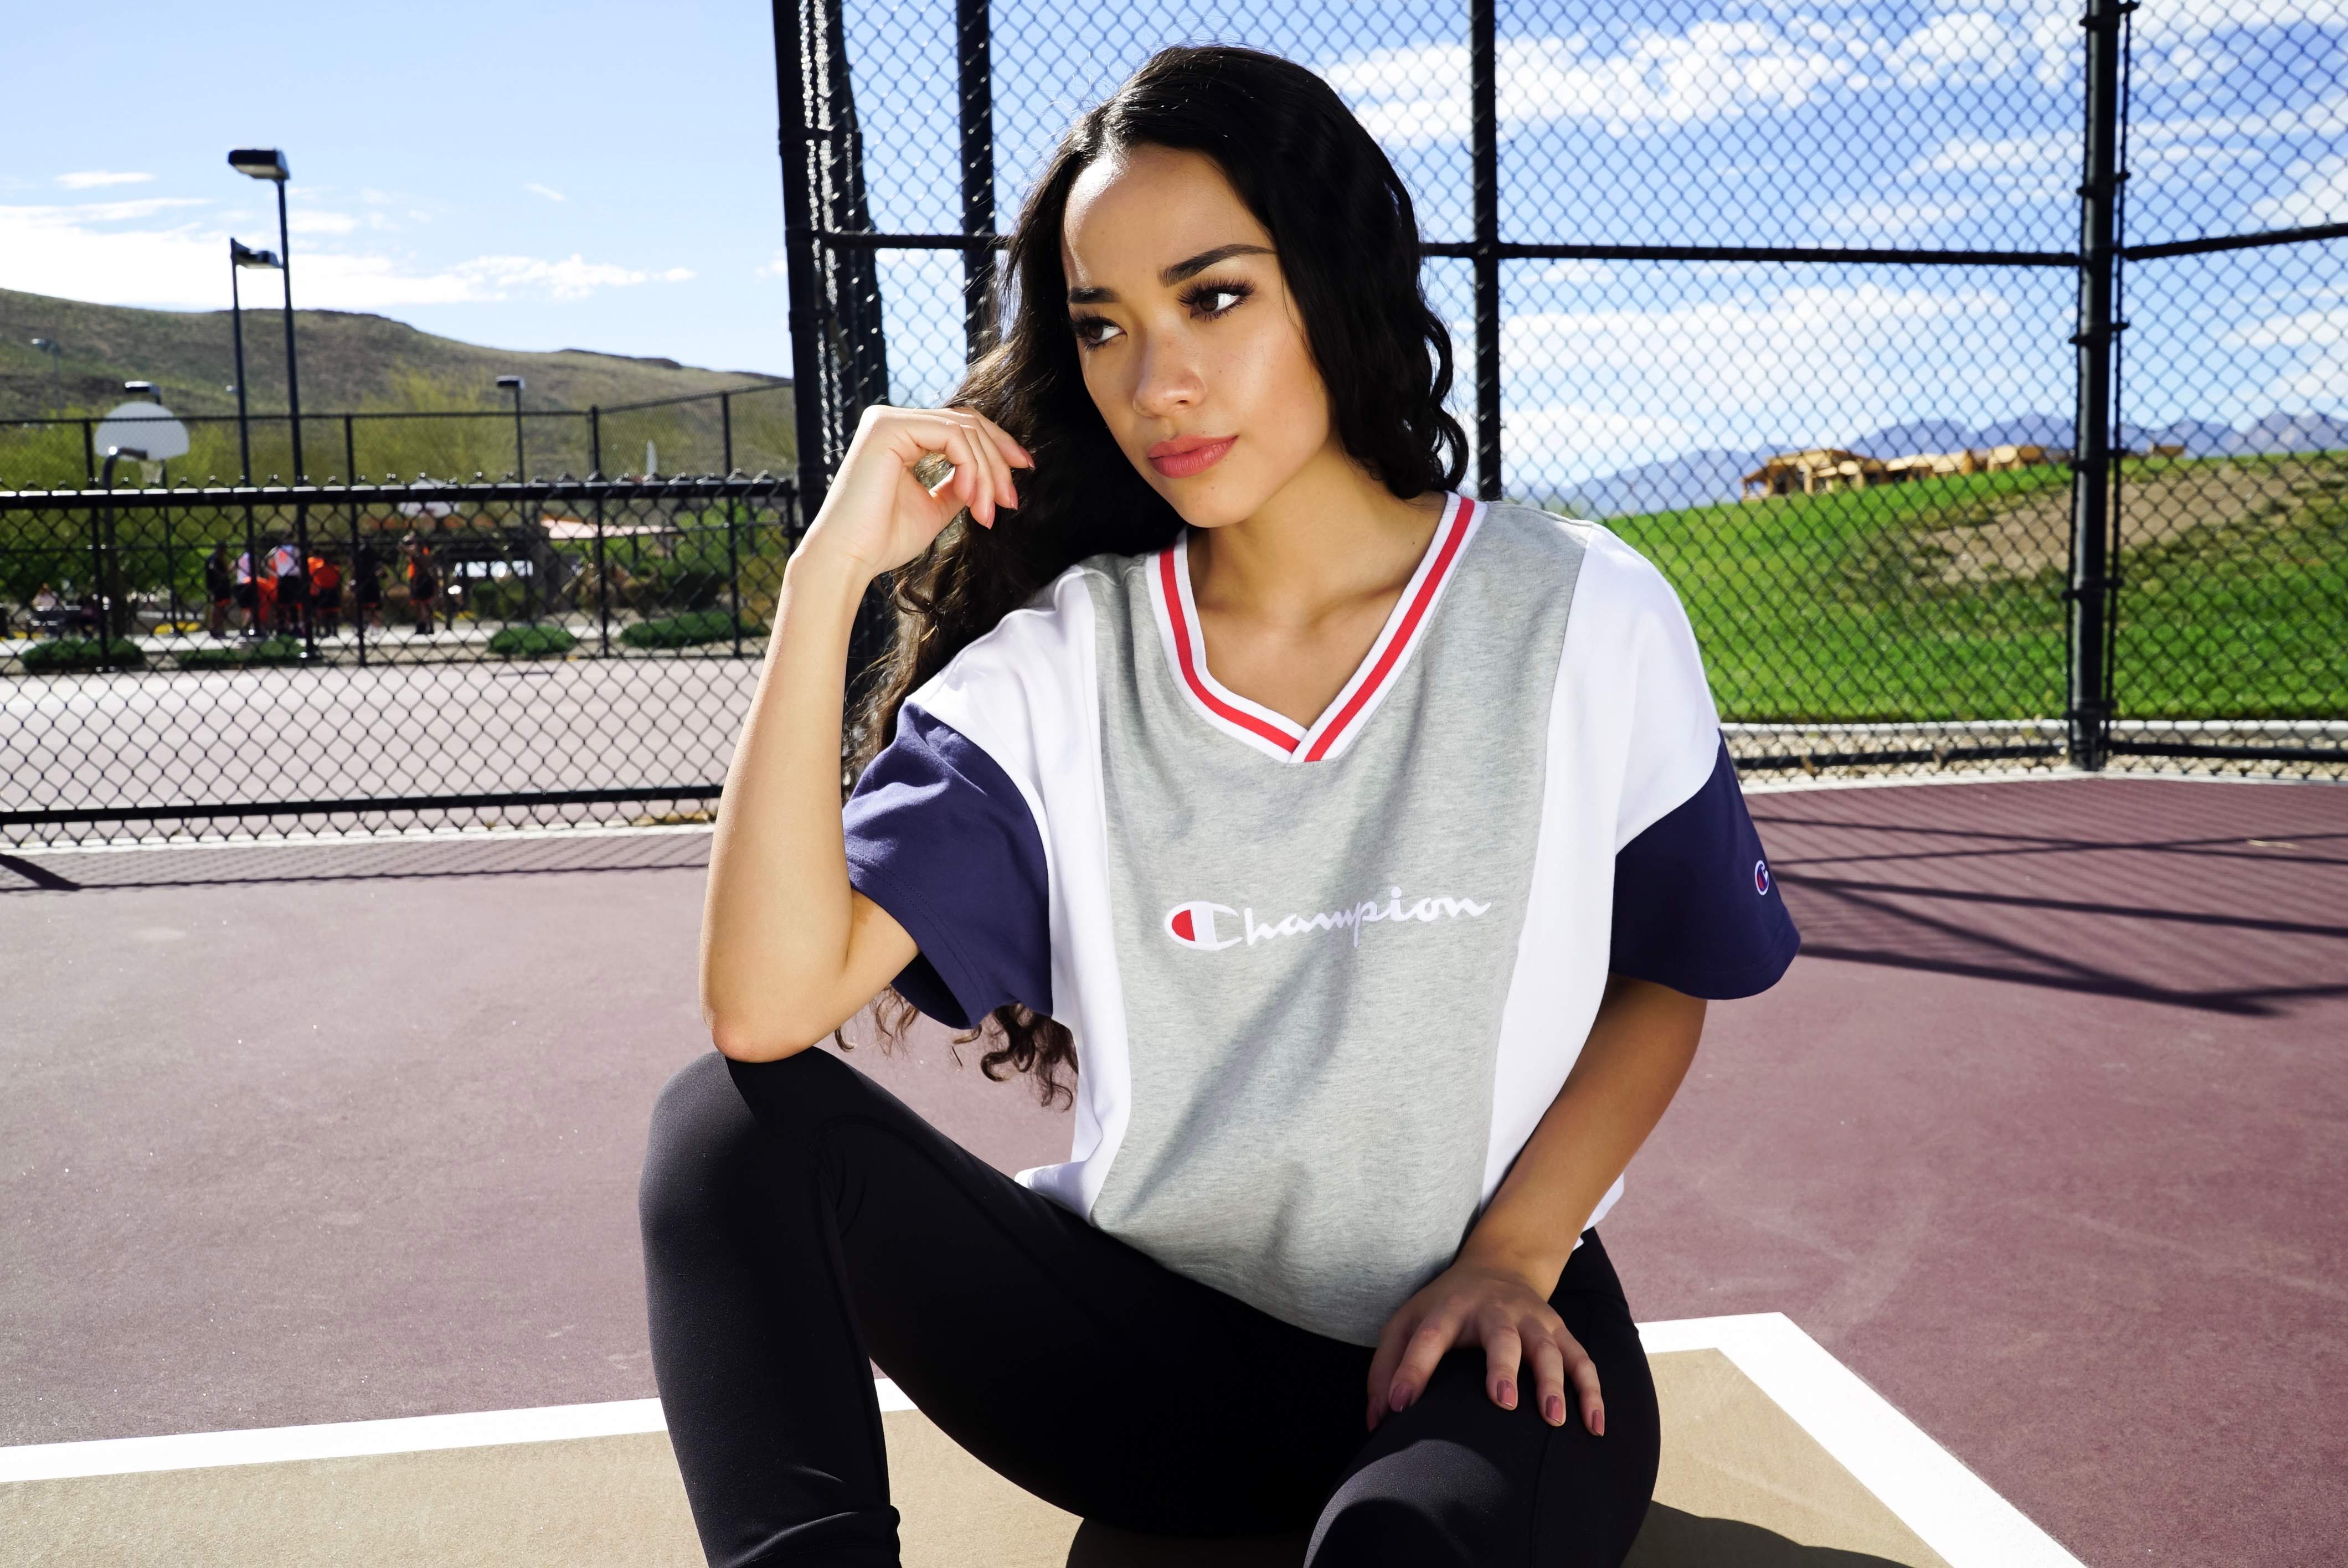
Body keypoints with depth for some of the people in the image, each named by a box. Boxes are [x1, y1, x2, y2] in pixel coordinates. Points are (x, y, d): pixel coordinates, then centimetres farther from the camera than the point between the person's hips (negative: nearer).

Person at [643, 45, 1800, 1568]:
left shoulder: (1589, 619, -6)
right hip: (1144, 1339, 4)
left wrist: (1512, 1255, -9)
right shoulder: (1055, 664, -5)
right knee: (734, 1121, -18)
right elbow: (768, 1004, -17)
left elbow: (1667, 978, 7)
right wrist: (829, 576, -21)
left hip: (1474, 1349, -3)